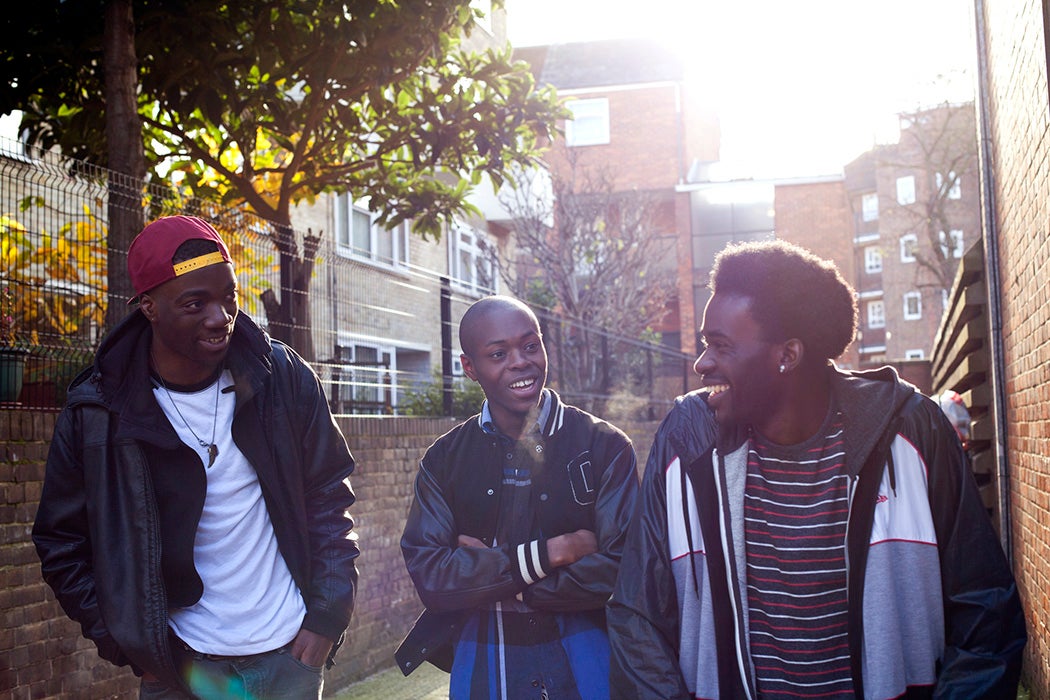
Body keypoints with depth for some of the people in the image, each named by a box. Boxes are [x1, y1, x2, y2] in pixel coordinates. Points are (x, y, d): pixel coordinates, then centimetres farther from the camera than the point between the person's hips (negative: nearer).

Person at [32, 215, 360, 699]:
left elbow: (329, 495, 1)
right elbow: (62, 544, -1)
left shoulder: (283, 377, -8)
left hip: (291, 654, 1)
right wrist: (133, 645, -6)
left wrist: (329, 615, -3)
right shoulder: (95, 413, -10)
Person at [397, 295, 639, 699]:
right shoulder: (444, 460, -2)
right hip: (480, 663, 2)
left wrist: (486, 570, -13)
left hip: (582, 660, -1)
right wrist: (549, 554, -19)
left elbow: (620, 572, -15)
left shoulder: (604, 447, -8)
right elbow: (428, 576, -12)